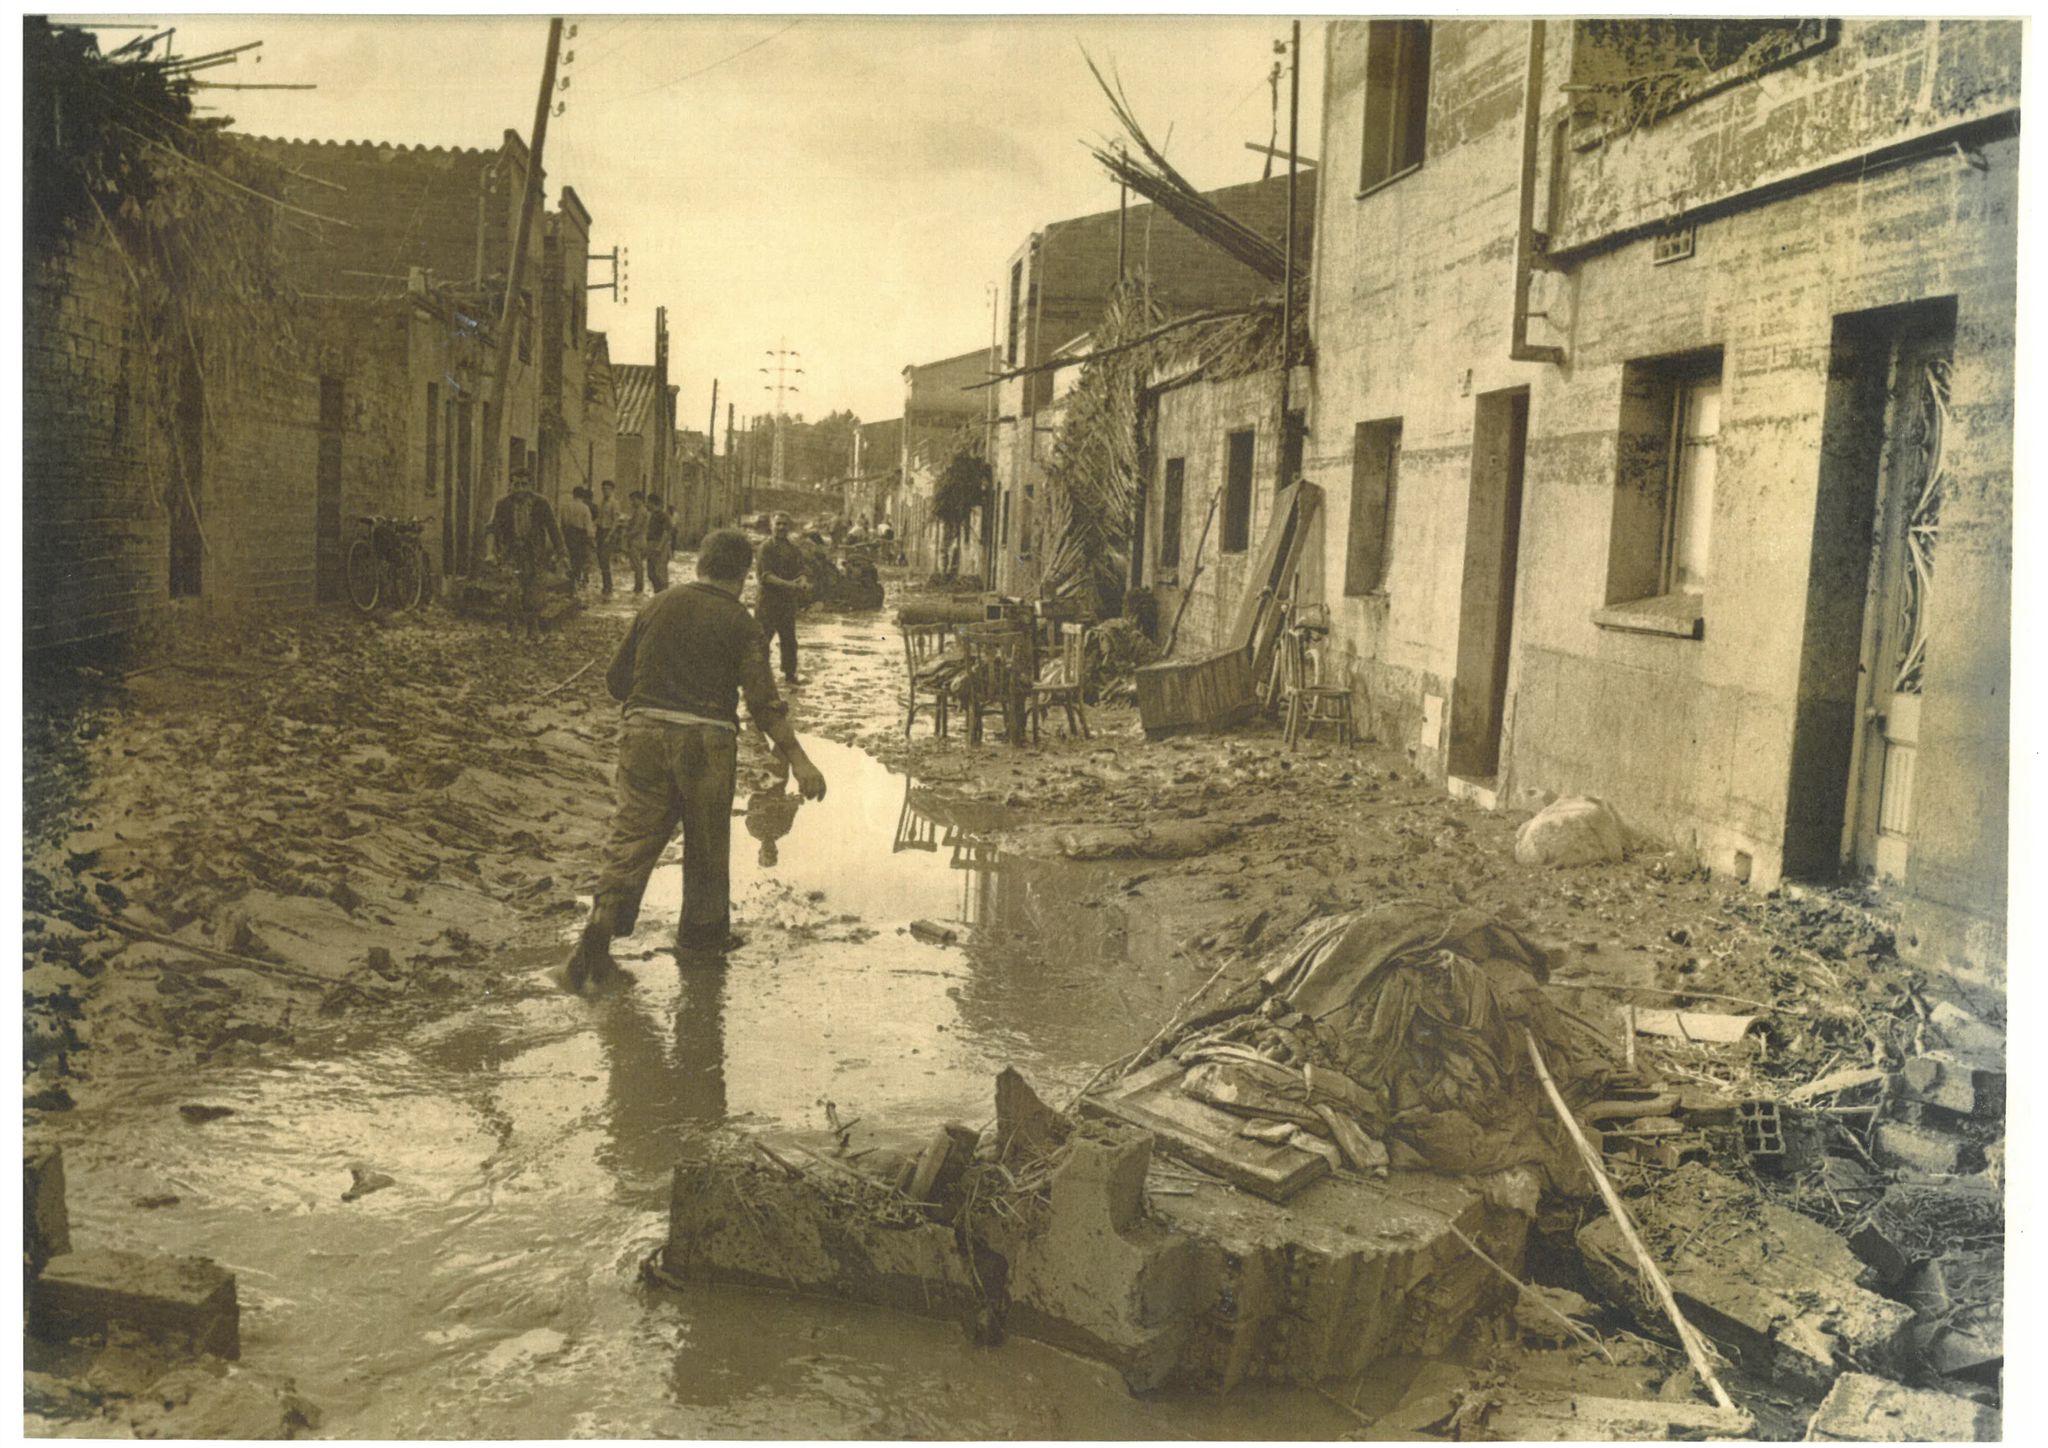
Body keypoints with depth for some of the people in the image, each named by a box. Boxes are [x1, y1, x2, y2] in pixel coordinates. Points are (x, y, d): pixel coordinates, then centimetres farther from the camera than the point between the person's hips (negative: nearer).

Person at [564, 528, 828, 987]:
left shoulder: (656, 605, 9)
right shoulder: (738, 623, -2)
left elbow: (616, 680, 12)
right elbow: (763, 700, -10)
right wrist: (798, 760, -9)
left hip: (645, 731, 3)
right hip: (705, 742, -3)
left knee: (631, 838, 5)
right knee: (707, 845, 15)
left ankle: (600, 929, -9)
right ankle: (703, 931, 29)